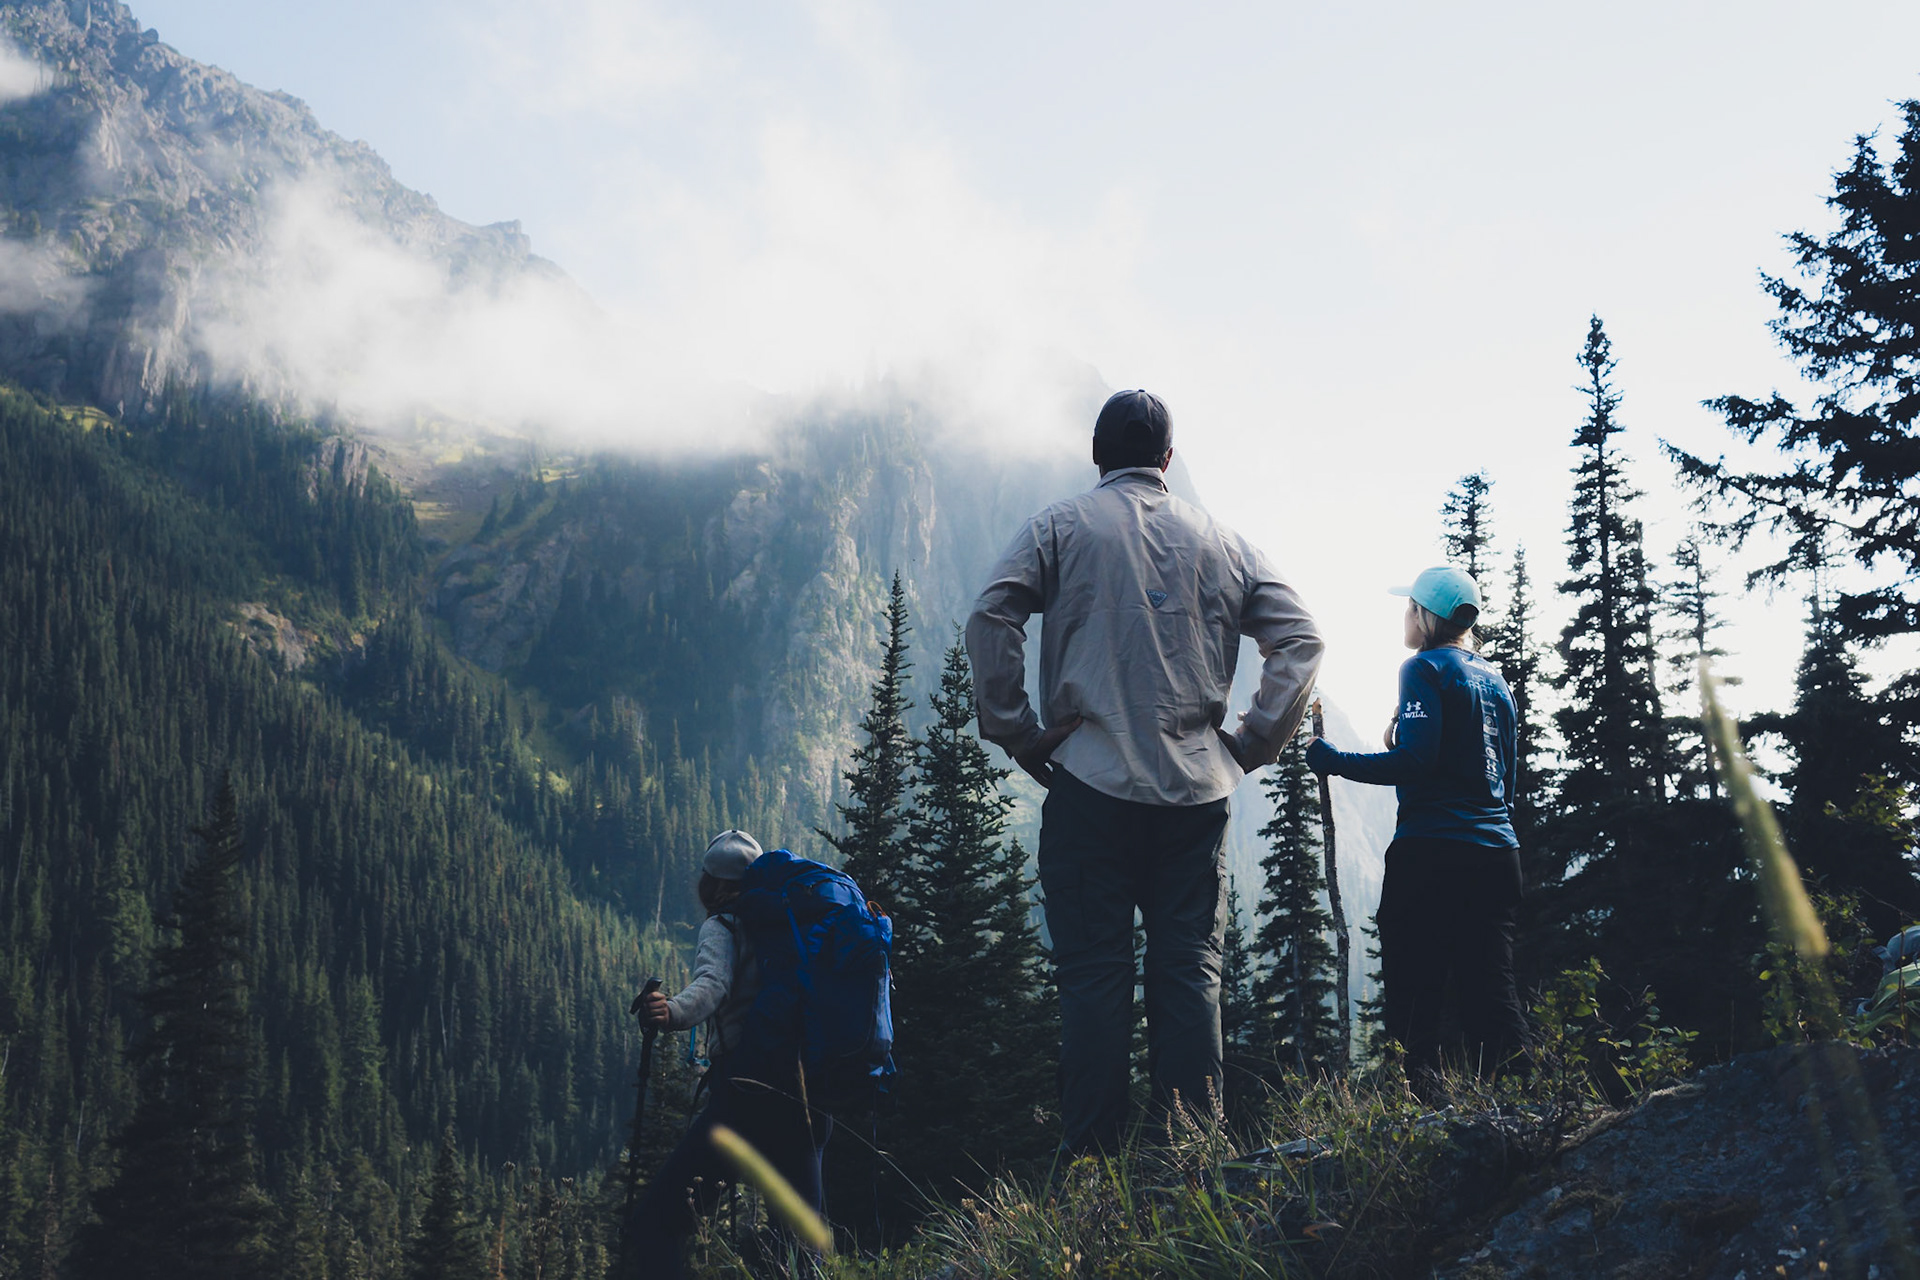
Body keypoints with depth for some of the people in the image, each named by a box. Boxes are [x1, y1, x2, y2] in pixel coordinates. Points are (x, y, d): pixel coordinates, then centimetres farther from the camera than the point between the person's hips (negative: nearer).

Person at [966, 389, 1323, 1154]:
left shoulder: (1061, 527, 5)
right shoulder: (1220, 540, 13)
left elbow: (990, 619, -8)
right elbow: (1300, 639, 8)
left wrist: (1016, 732, -1)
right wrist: (1250, 743, 9)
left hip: (1091, 781, -2)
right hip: (1197, 788, 2)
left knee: (1092, 970, 0)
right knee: (1190, 970, 5)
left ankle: (1094, 1163, -2)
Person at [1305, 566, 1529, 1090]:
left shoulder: (1426, 668, -4)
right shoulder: (1494, 678, 19)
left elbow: (1414, 762, -15)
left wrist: (1331, 760, -6)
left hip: (1433, 850, -7)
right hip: (1497, 852, 7)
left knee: (1414, 994, -5)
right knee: (1490, 991, 7)